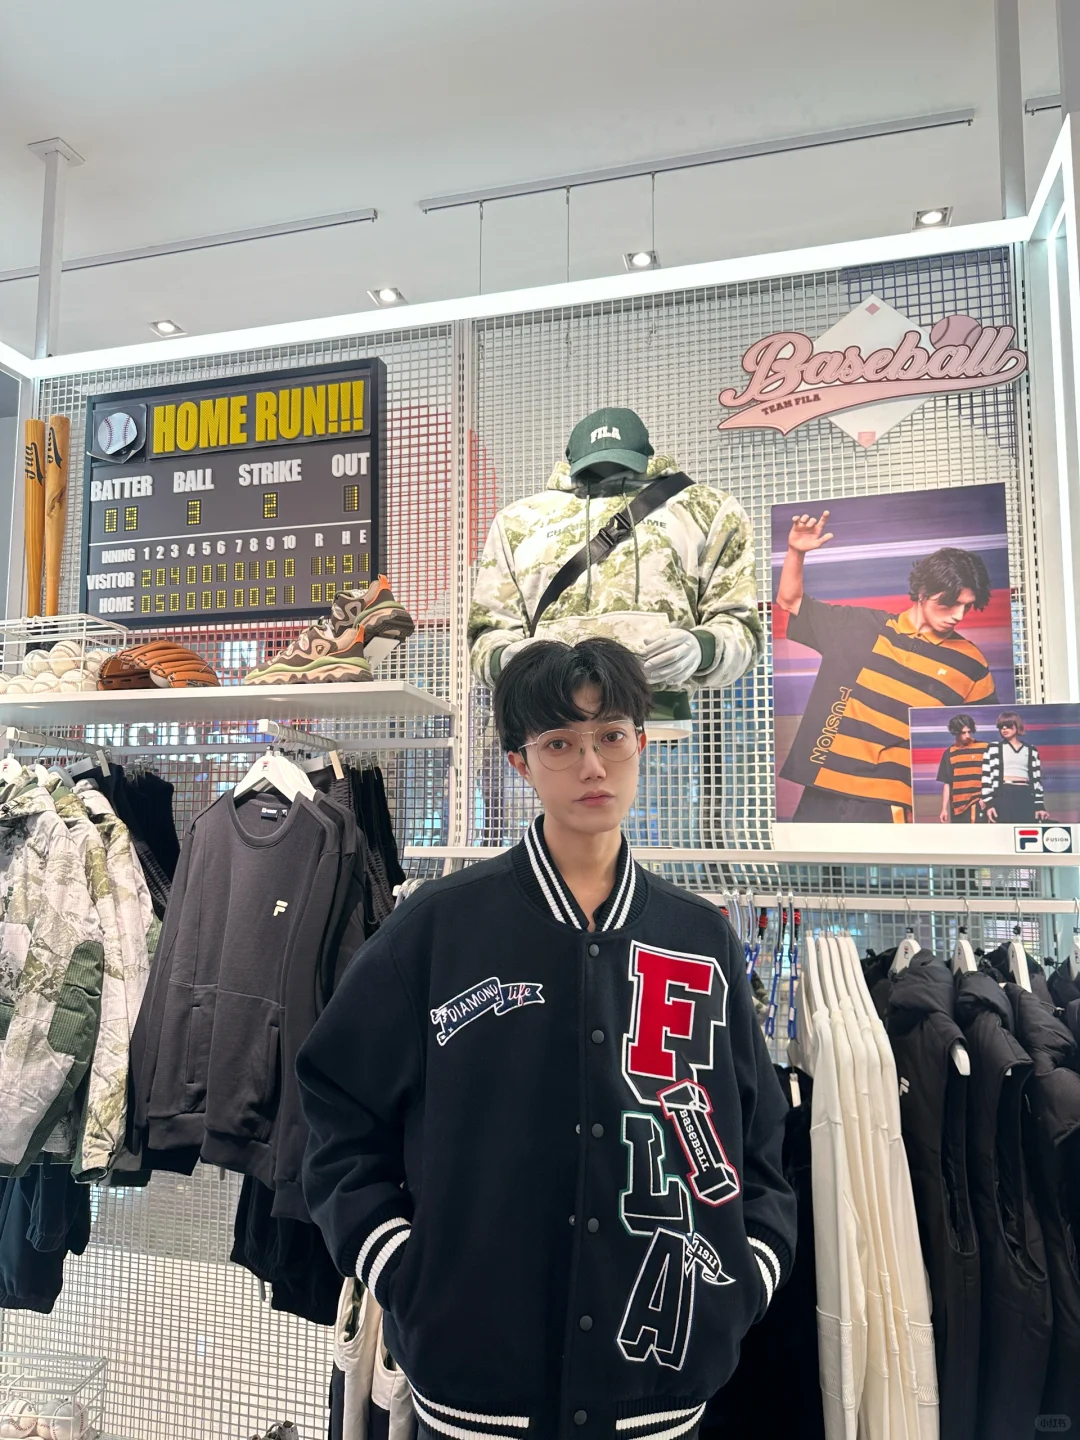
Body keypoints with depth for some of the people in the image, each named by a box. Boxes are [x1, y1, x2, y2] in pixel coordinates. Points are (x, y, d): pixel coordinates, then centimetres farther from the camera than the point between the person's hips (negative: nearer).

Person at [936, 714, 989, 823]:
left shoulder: (984, 749, 2)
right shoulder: (949, 753, 8)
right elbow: (946, 783, 9)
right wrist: (944, 808, 5)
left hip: (980, 805, -2)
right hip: (959, 806, 2)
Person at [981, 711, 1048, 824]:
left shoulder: (1031, 750, 16)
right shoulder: (993, 748, 7)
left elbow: (1037, 779, 15)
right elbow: (986, 777, 1)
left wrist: (1040, 805, 7)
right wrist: (988, 803, -8)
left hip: (1026, 798, 3)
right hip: (1003, 796, -3)